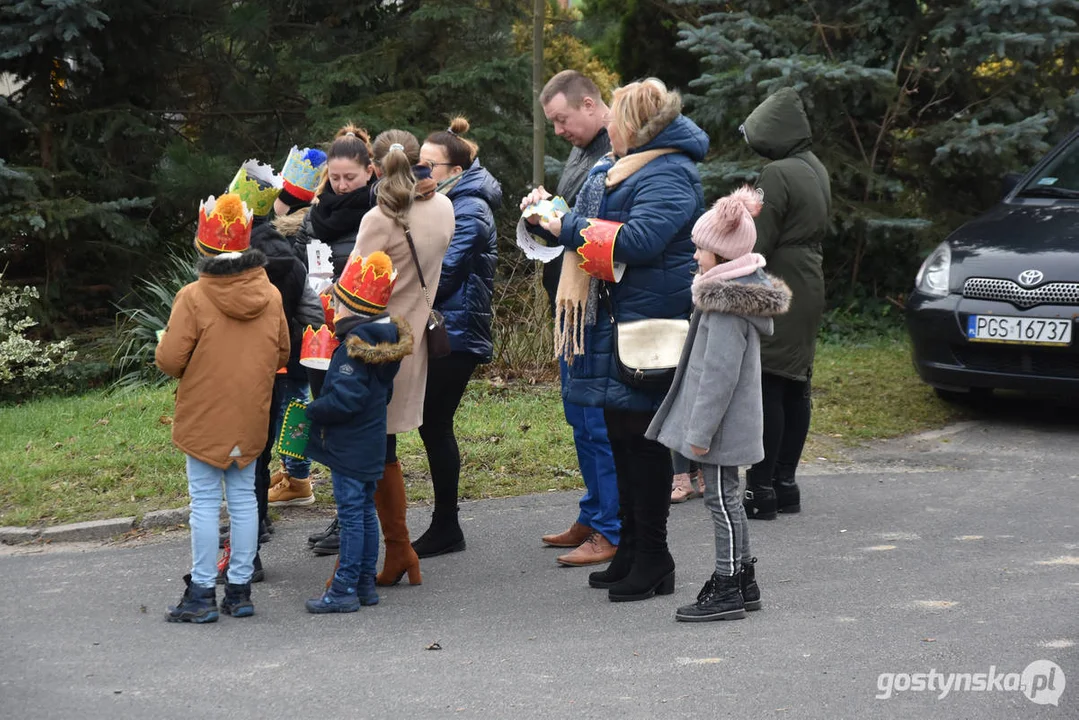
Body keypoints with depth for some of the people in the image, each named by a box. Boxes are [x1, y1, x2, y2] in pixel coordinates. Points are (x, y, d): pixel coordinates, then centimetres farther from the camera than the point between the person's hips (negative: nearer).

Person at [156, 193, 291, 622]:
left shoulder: (193, 297, -15)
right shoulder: (270, 295, -1)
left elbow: (170, 360, -15)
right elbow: (282, 355, 8)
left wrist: (164, 346, 7)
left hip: (204, 419, -4)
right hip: (250, 418, 4)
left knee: (205, 502, 3)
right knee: (244, 498, 11)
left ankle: (202, 593, 6)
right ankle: (240, 589, 15)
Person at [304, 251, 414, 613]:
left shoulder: (353, 349, -21)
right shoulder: (385, 343, 6)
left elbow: (344, 400, -27)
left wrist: (311, 410, -13)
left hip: (348, 447, -9)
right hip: (372, 444, 9)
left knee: (351, 516, -5)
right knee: (366, 512, 15)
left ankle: (344, 590, 1)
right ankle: (366, 584, 22)